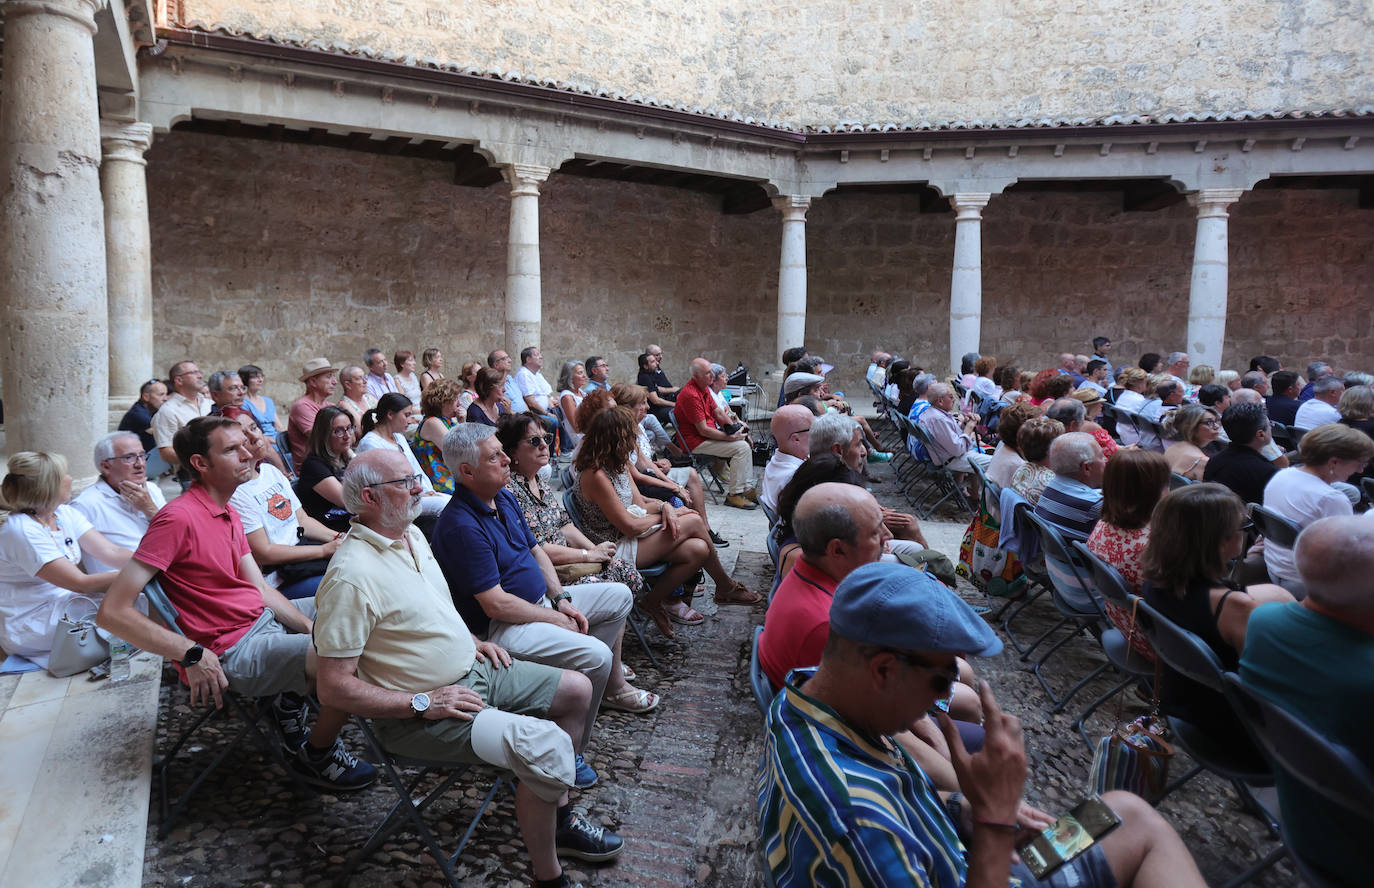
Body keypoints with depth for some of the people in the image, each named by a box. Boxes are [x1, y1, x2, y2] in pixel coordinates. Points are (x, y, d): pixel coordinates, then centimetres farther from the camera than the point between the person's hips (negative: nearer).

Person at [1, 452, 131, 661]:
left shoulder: (65, 514, 3)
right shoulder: (20, 530, -23)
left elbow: (112, 553, -4)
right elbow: (81, 583, -26)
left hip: (66, 602, 8)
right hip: (30, 626, -8)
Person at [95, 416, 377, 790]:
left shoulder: (229, 514, 11)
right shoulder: (179, 518, -19)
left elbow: (260, 589, 11)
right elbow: (112, 612, -23)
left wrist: (314, 630, -1)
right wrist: (193, 654, -26)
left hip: (263, 619, 10)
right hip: (231, 654, -10)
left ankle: (293, 696, 22)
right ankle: (316, 755, 3)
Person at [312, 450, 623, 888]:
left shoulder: (412, 534, 6)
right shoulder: (351, 576, -24)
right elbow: (333, 688, -23)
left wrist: (473, 641, 9)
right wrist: (423, 702, -22)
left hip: (473, 672, 10)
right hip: (420, 714, -9)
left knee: (576, 689, 11)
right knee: (546, 746, -25)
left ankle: (559, 817, 25)